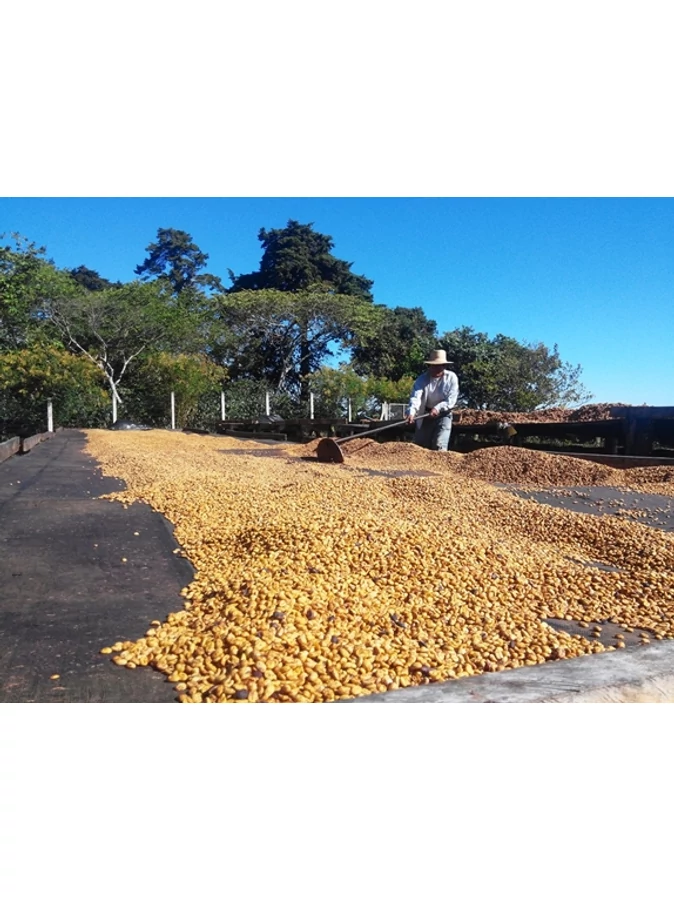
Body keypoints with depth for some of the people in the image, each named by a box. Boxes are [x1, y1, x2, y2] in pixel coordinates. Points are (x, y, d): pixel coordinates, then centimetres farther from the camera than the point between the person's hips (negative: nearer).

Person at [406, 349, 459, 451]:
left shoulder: (451, 378, -10)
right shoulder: (422, 379, -10)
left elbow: (451, 399, -16)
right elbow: (415, 397, -25)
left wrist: (437, 408, -33)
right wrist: (411, 412, -43)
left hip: (443, 415, -2)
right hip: (425, 415, 2)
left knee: (439, 446, -13)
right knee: (419, 445, 6)